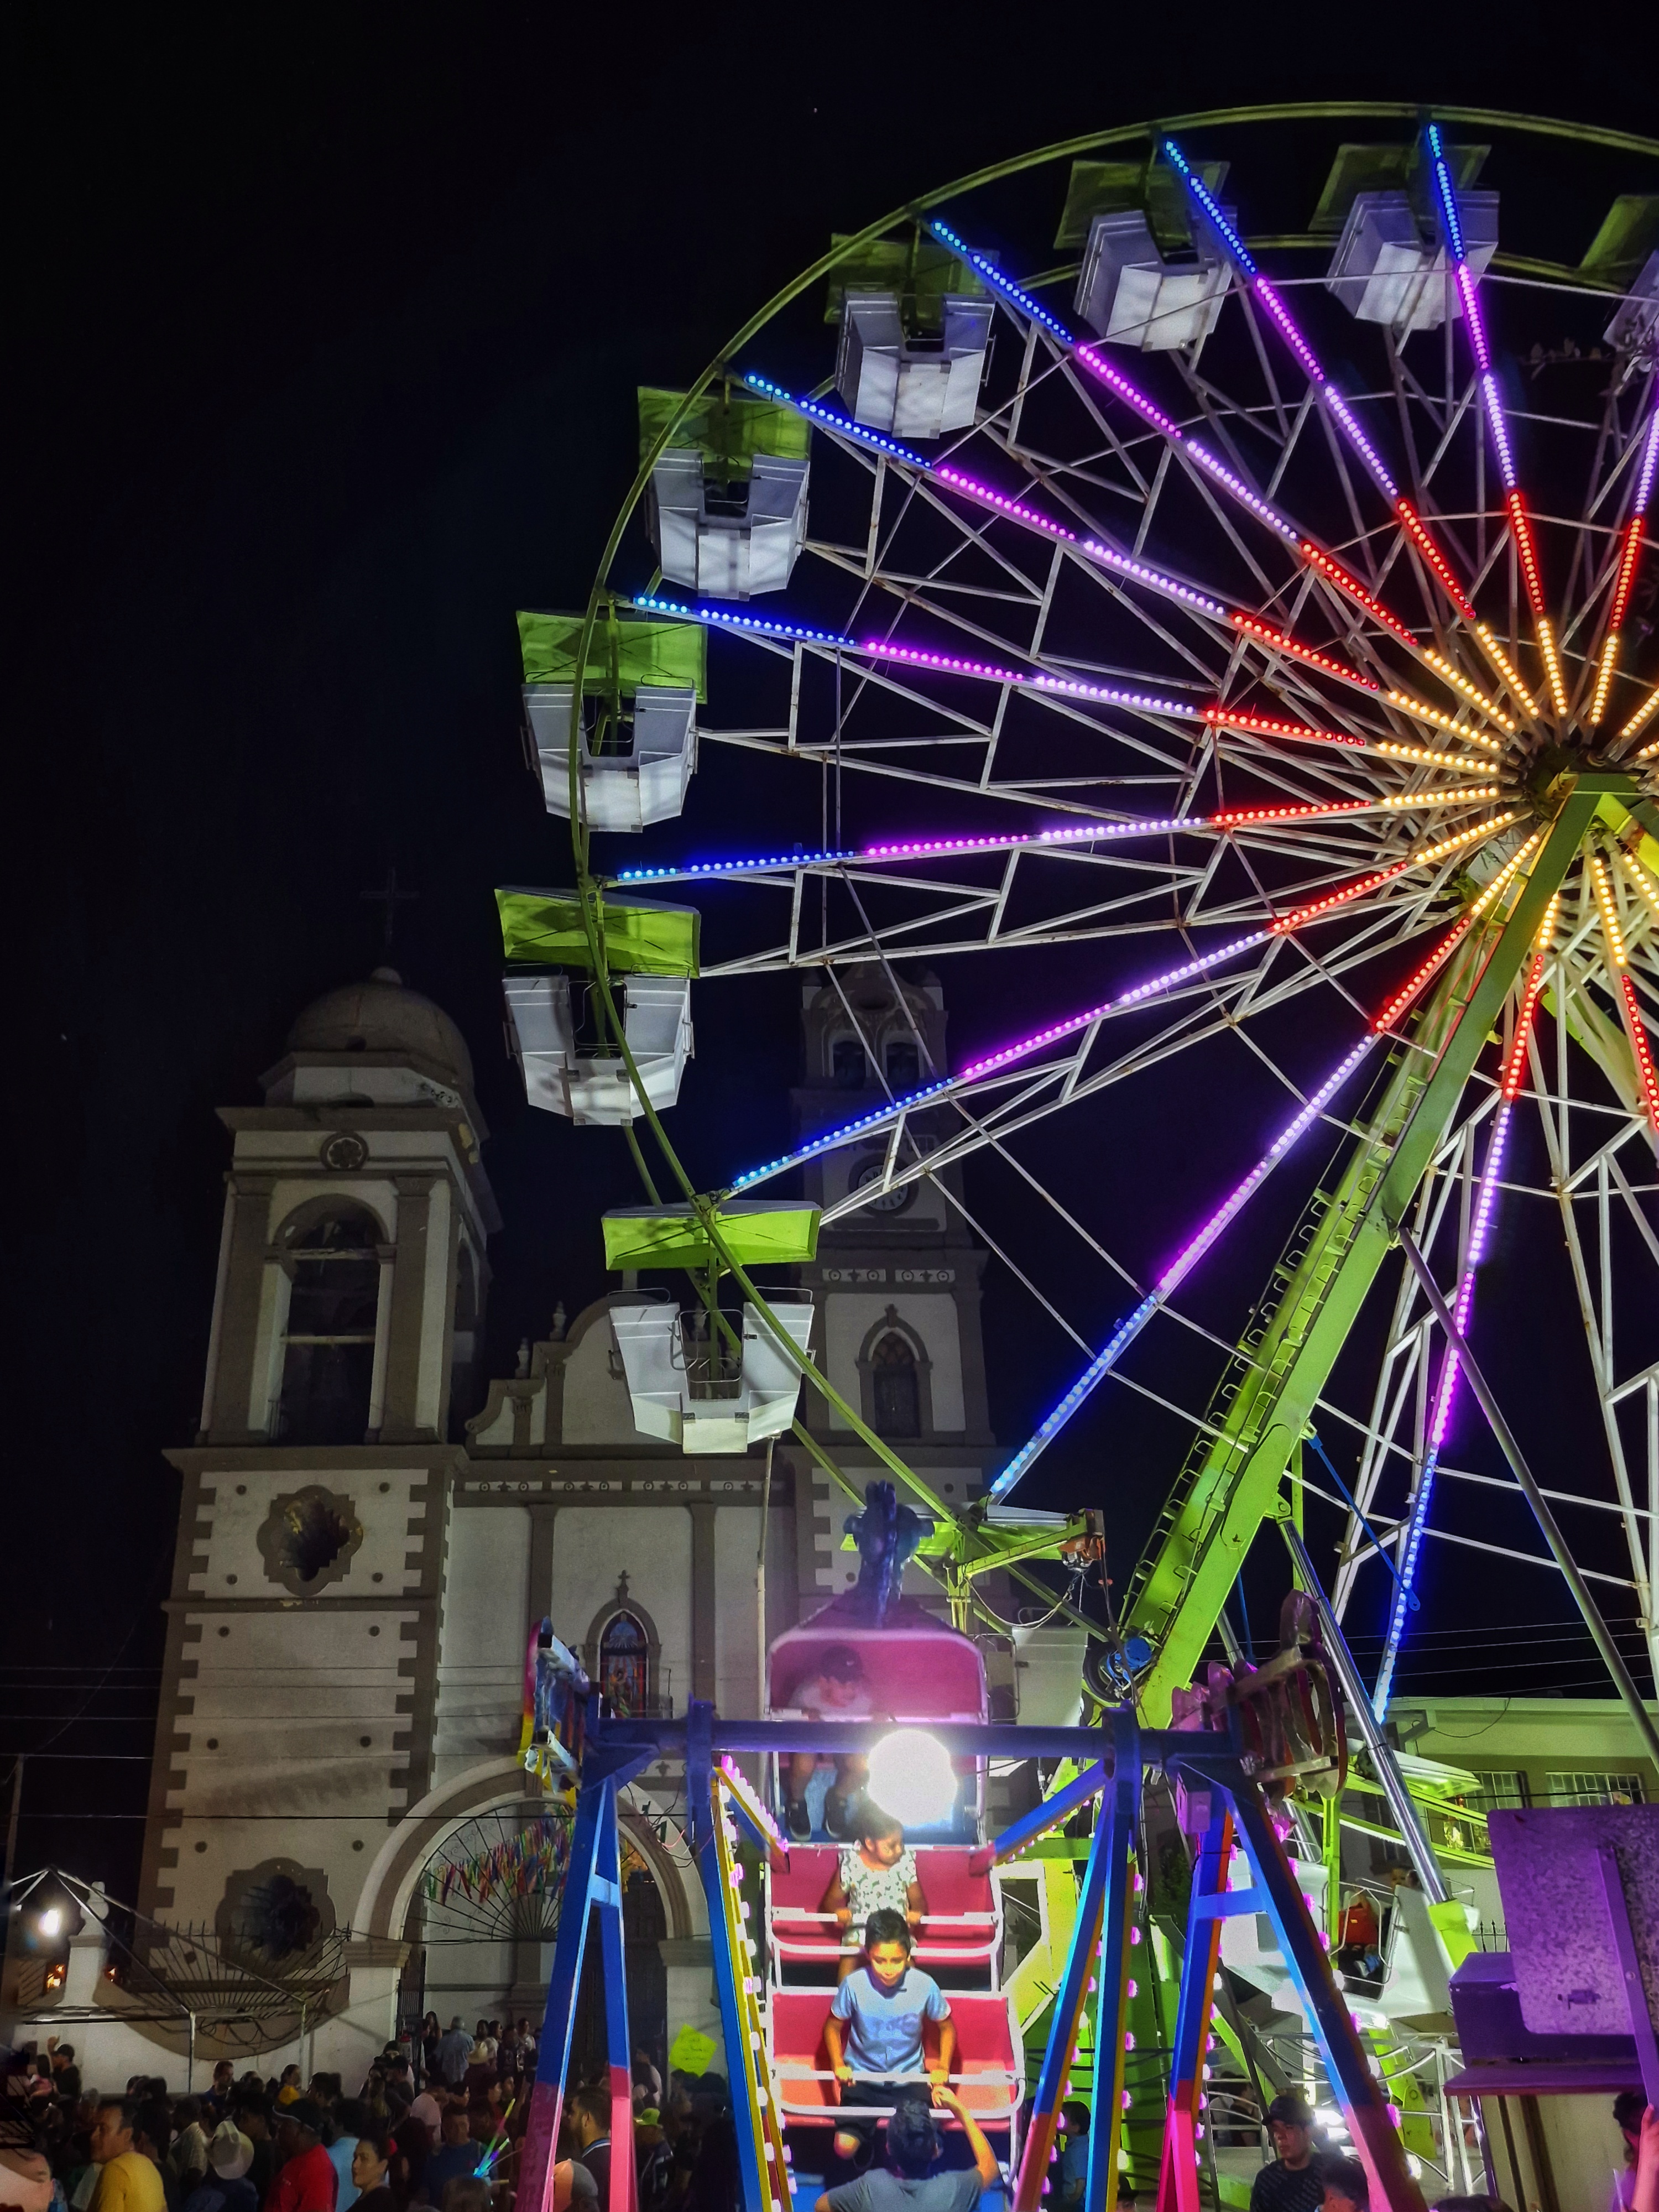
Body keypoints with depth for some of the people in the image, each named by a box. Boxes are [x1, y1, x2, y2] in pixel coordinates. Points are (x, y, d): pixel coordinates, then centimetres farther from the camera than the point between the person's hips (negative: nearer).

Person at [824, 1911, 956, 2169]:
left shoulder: (925, 1986, -17)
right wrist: (839, 2064, -12)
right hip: (863, 2077, 0)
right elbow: (833, 2027, 0)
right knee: (845, 2147, -18)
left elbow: (946, 2027, 3)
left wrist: (943, 2067, -9)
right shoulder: (853, 1984, -19)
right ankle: (869, 2137, 19)